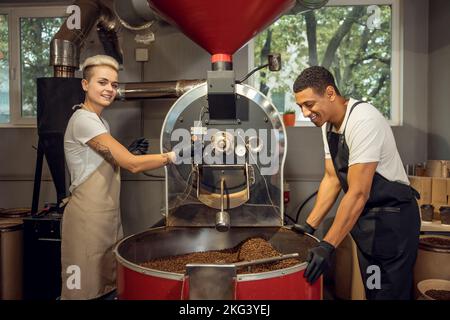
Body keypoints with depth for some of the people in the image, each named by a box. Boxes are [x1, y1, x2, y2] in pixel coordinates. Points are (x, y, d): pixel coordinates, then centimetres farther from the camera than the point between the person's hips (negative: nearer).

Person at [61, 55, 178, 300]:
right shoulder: (83, 119, -16)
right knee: (87, 289, 3)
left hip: (108, 215, 9)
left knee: (108, 285, 16)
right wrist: (174, 155, -20)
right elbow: (133, 164, -23)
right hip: (88, 217, -9)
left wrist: (129, 152, 1)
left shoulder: (100, 122, 13)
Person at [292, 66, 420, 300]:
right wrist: (309, 225, -1)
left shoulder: (363, 121, -26)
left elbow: (358, 193, -29)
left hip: (391, 218, -8)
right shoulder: (328, 124, 1)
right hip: (363, 217, 8)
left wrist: (328, 246, -28)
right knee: (371, 289, 20)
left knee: (388, 292, 3)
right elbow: (332, 178, 4)